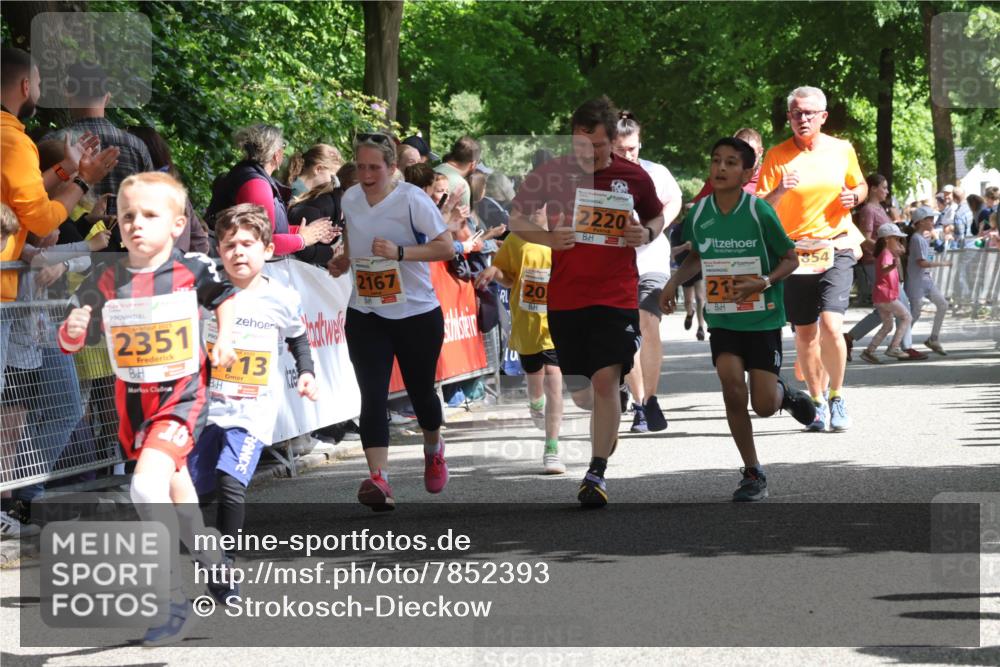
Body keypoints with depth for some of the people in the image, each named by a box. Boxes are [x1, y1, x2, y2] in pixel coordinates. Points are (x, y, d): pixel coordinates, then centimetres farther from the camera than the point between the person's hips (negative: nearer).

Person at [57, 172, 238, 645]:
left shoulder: (193, 270, -11)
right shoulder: (106, 282, -7)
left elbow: (224, 295, 10)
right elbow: (71, 340, -3)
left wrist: (224, 338, -3)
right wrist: (72, 331, -25)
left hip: (182, 397, -4)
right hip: (133, 405, 4)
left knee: (147, 486, -25)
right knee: (175, 490, 23)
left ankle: (174, 602, -17)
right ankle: (212, 563, 50)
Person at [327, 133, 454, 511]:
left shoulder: (412, 199, -13)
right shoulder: (350, 200, 4)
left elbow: (446, 247, -15)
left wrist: (400, 252, -27)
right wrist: (343, 260, 2)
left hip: (417, 314, -3)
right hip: (366, 316, 3)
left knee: (421, 392, 12)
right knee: (372, 396, -13)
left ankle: (434, 450, 44)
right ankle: (379, 479, -23)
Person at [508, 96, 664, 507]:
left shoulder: (634, 177, 0)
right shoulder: (551, 173, -2)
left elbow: (657, 217, 17)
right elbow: (516, 220, 7)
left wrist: (646, 235, -6)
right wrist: (546, 237, -13)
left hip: (616, 297, -2)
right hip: (564, 297, 2)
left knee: (606, 380, -14)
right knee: (578, 388, 11)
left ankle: (597, 473, -8)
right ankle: (608, 422, 47)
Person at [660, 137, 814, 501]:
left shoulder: (760, 212, -14)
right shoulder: (698, 214, -2)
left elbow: (790, 259, -5)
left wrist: (764, 283, -22)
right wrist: (674, 282, 3)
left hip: (763, 318, -3)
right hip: (722, 318, 3)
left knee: (764, 406, -7)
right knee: (731, 384, -17)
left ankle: (784, 392, 32)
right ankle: (753, 473, -1)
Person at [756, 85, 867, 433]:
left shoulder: (842, 150, 4)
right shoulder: (777, 156, -2)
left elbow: (861, 186, 21)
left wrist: (853, 197, -2)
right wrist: (779, 191, -25)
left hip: (836, 250, -1)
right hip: (794, 253, 1)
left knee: (831, 326, -17)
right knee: (805, 333, 6)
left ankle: (837, 397, 1)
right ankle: (818, 402, 22)